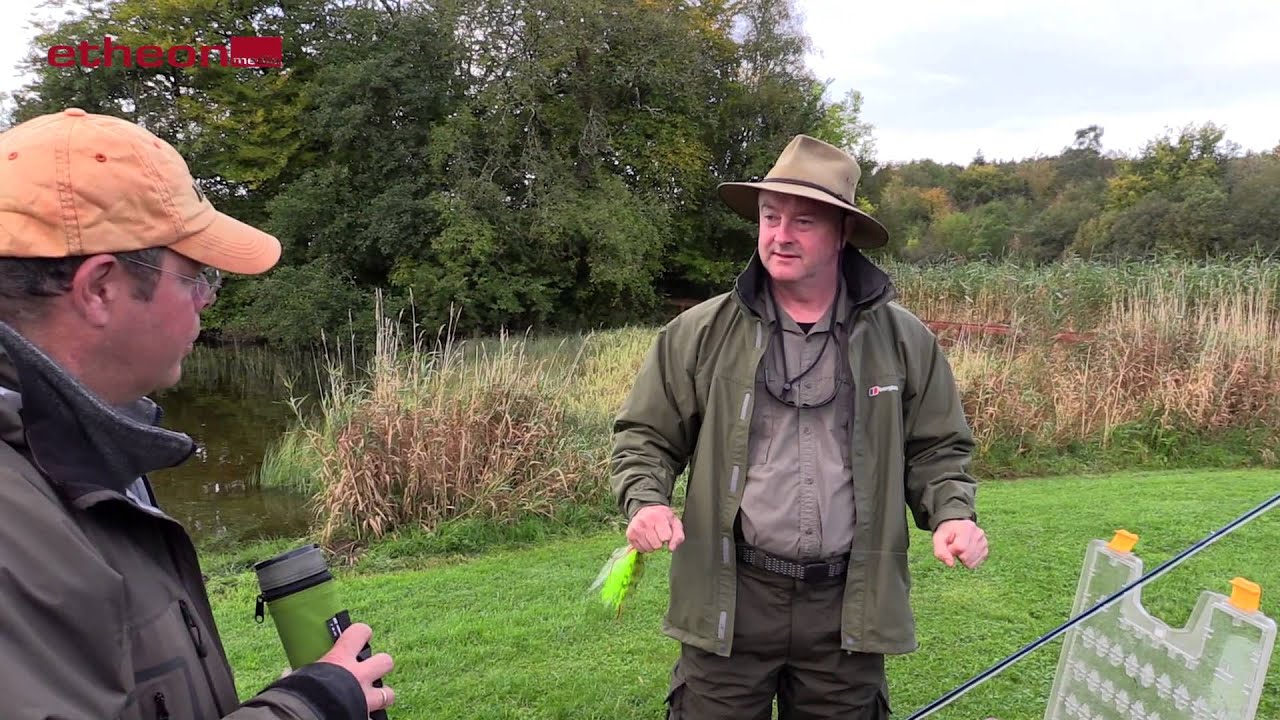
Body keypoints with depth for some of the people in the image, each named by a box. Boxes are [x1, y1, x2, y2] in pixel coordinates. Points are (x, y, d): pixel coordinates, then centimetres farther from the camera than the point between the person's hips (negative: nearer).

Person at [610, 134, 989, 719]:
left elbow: (936, 449, 11)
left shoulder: (904, 340, 2)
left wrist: (951, 515, -7)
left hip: (849, 605, 2)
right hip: (730, 599, -1)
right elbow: (645, 435, 4)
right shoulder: (701, 333, -2)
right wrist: (646, 501, -13)